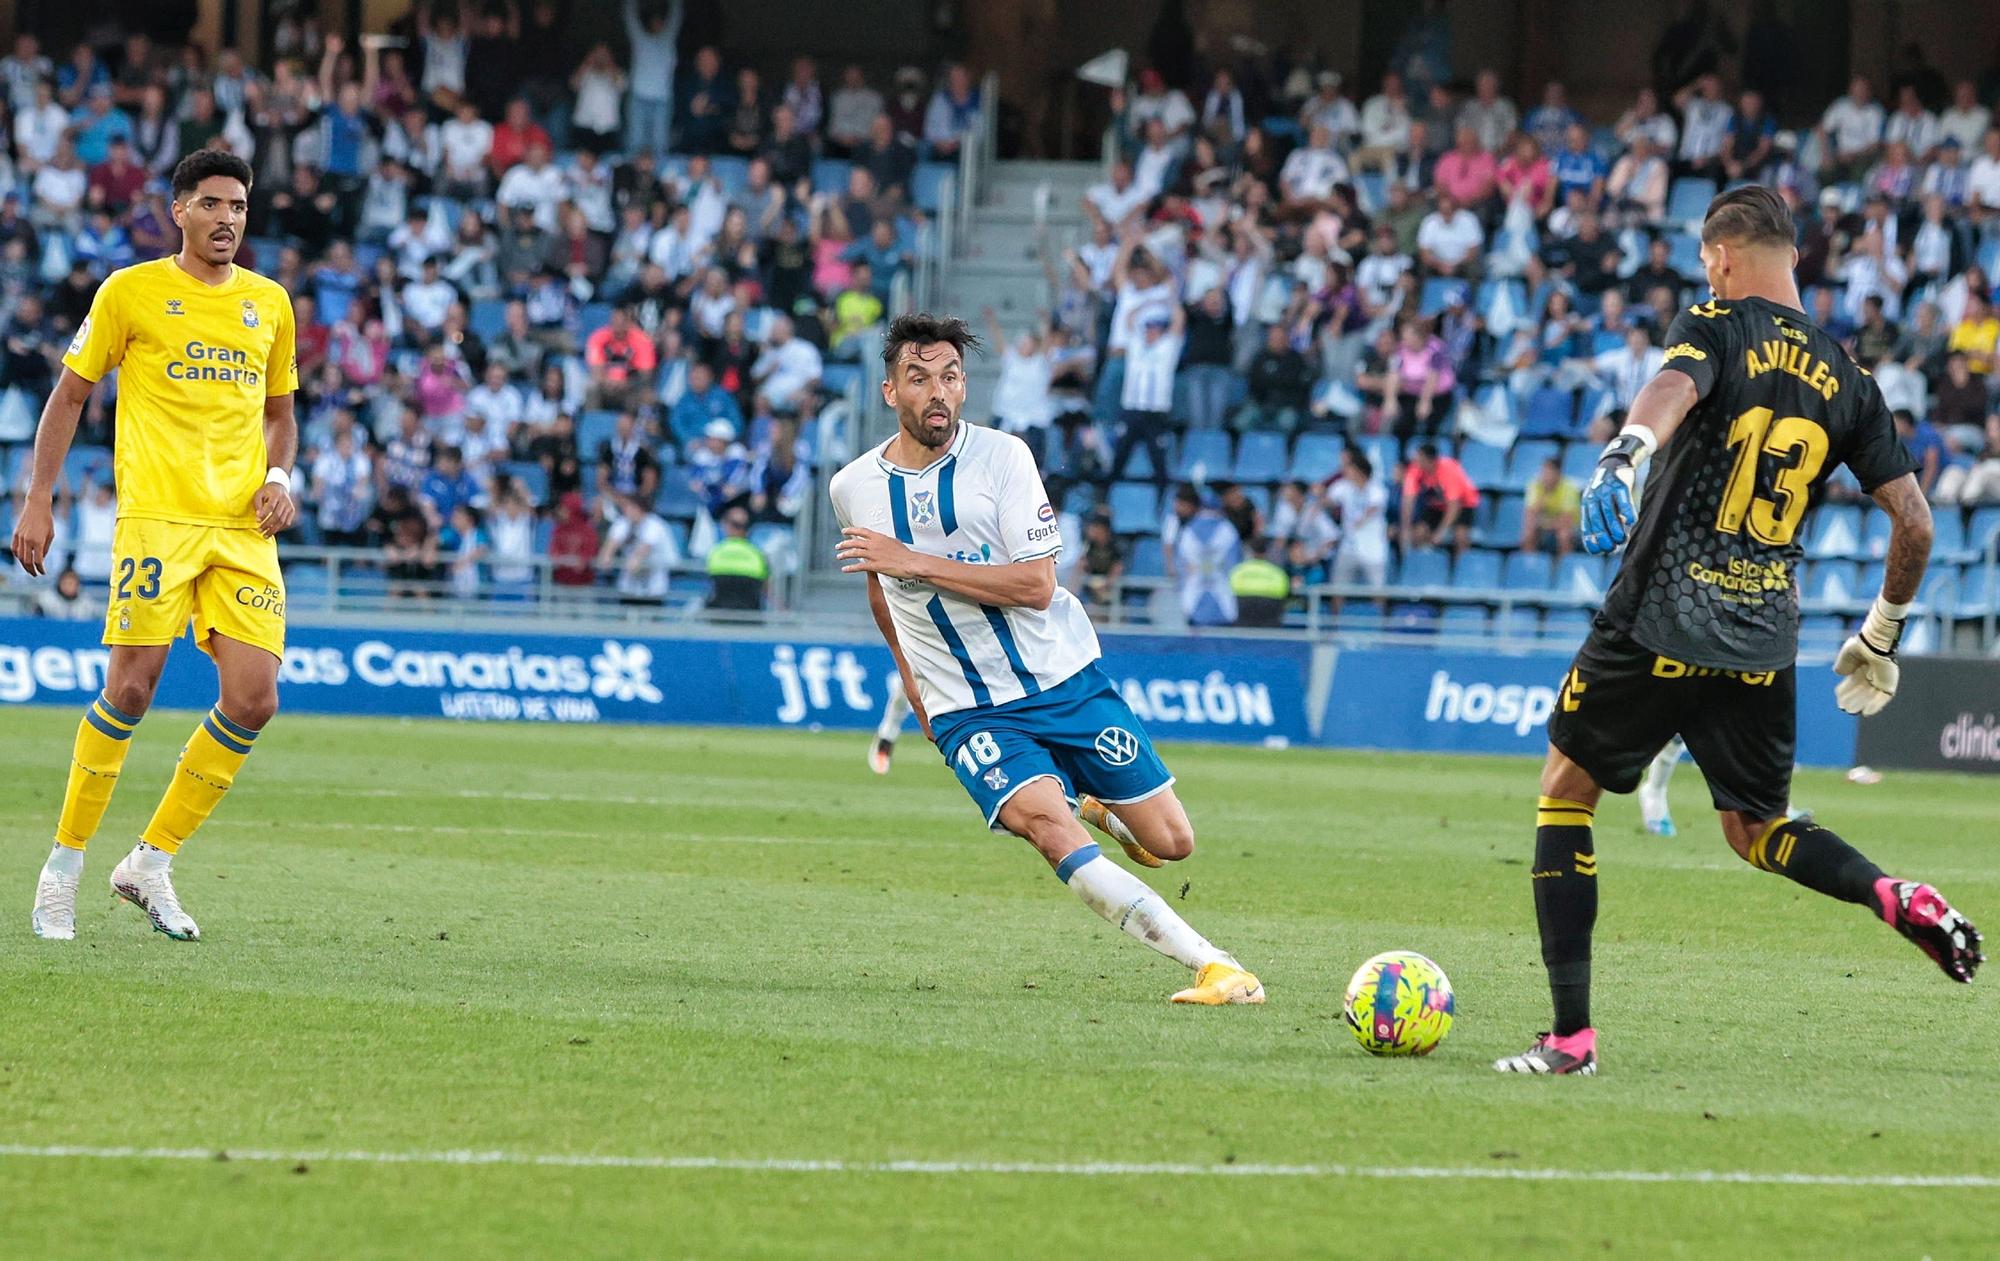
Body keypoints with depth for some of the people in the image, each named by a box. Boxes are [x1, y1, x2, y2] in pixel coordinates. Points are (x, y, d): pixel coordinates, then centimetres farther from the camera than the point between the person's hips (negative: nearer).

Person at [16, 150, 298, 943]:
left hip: (243, 525, 5)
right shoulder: (131, 292, 1)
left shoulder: (268, 303, 14)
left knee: (253, 701, -5)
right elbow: (70, 395, 5)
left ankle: (151, 862, 9)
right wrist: (38, 500, -2)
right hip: (156, 516, -5)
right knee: (131, 687, -11)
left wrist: (279, 477, 4)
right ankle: (64, 866, 4)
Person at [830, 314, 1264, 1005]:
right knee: (1044, 821, -28)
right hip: (968, 712, 0)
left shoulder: (1001, 456, -8)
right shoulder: (852, 488, 2)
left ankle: (1103, 811, 38)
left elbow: (1036, 584, -16)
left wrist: (918, 563, -22)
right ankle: (1213, 967, -30)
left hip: (1067, 680, 0)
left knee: (1171, 842, -1)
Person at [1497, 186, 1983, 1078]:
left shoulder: (1718, 328, -2)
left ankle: (1571, 1034, 3)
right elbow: (1914, 522, 13)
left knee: (1566, 790, 10)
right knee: (1756, 831, 21)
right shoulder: (1846, 379, 12)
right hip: (1765, 647, 5)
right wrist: (1880, 639, 26)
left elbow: (1674, 388, -27)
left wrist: (1625, 455, -47)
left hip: (1660, 621, -5)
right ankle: (1896, 898, -9)